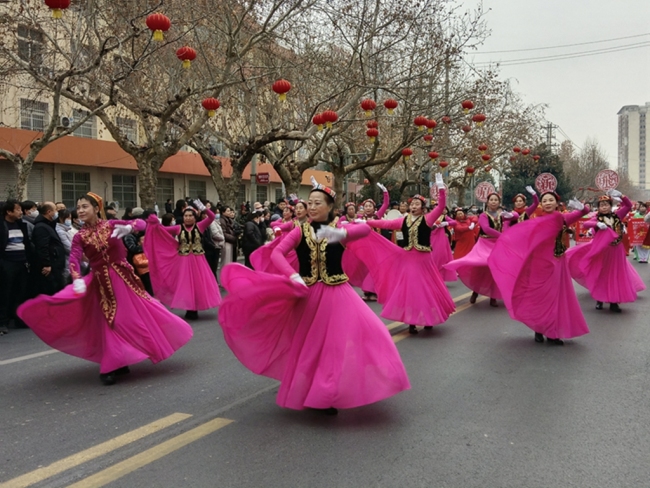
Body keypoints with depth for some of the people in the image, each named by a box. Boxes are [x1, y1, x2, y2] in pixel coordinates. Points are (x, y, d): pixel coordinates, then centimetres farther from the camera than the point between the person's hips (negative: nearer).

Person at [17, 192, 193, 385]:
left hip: (124, 277, 1)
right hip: (101, 281, -1)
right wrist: (77, 279, -35)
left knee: (135, 315, 7)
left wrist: (128, 227, -28)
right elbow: (74, 259, -16)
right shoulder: (80, 237, -4)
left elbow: (141, 223, -6)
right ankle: (111, 367, 11)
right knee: (110, 322, 2)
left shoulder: (111, 225, -3)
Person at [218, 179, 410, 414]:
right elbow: (276, 253, -10)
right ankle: (308, 394, 30)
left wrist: (342, 234, -44)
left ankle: (330, 396, 15)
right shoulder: (300, 231, 0)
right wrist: (293, 276, -27)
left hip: (337, 294, -1)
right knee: (309, 345, 12)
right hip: (308, 295, 1)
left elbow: (365, 229, -24)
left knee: (337, 342, -3)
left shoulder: (340, 228, -3)